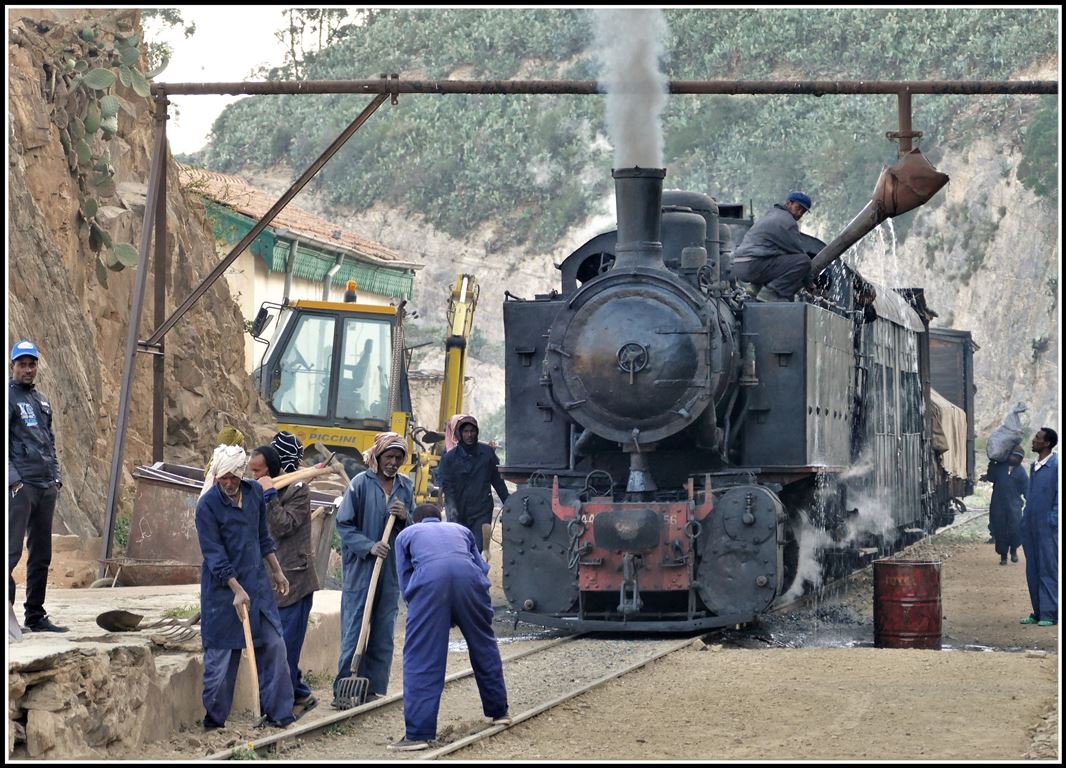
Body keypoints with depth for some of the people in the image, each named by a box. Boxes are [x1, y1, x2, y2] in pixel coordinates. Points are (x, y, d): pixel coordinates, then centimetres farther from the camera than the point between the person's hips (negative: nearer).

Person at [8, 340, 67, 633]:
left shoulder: (41, 400, 19)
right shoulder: (9, 397, -4)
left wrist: (56, 476, 14)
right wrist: (13, 479, -17)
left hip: (46, 487, 8)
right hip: (20, 487, -8)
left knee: (41, 554, 9)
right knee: (12, 550, -10)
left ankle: (36, 615, 14)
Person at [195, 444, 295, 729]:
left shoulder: (255, 492, 3)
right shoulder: (207, 505, -15)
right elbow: (215, 554, -17)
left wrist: (277, 571, 18)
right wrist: (237, 590, -22)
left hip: (257, 582, 6)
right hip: (223, 588, -6)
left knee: (274, 645, 3)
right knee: (220, 655, 0)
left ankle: (278, 714, 11)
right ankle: (213, 720, 12)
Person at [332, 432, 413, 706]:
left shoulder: (406, 488, 8)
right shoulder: (361, 483, -5)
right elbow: (344, 524, -5)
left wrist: (405, 516, -9)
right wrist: (369, 546, -17)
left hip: (392, 572, 4)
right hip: (360, 569, -4)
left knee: (383, 634, 7)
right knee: (354, 631, -5)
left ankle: (373, 688, 13)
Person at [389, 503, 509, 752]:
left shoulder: (406, 535, 33)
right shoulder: (460, 530, 39)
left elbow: (405, 581, 28)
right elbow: (482, 569, 33)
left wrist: (422, 617, 37)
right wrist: (463, 617, 40)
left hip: (428, 580, -2)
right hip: (468, 576, 2)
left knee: (420, 657, 0)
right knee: (483, 646, 21)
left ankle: (418, 733, -4)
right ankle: (498, 711, 35)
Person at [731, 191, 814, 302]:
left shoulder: (772, 215, 27)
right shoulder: (786, 221, -6)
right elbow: (799, 251, -5)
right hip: (753, 266, -10)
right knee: (803, 261, -16)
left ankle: (756, 286, 14)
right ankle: (771, 292, -18)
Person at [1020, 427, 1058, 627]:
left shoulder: (1056, 466, -8)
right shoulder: (1034, 466, 16)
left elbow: (1058, 497, -10)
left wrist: (1052, 520, -15)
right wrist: (1024, 521, 14)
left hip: (1047, 527, -8)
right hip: (1030, 527, 8)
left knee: (1048, 569, -4)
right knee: (1033, 571, 9)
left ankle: (1049, 614, -1)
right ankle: (1038, 612, 15)